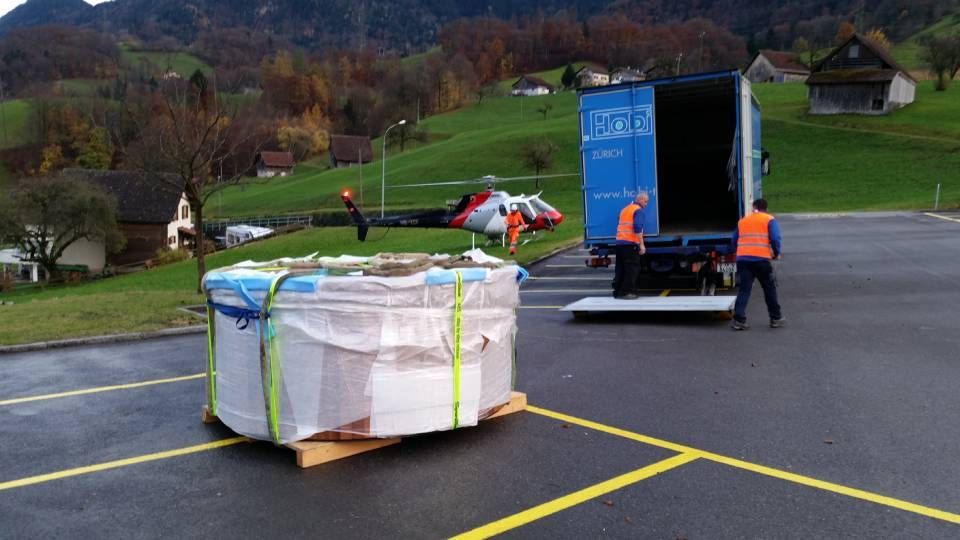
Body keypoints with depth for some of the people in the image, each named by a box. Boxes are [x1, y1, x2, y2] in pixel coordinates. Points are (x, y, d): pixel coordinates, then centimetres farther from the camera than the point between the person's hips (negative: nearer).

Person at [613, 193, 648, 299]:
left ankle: (617, 291, 14)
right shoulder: (639, 210, -5)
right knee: (632, 268, -2)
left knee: (620, 268, 12)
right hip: (631, 243, -8)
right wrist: (642, 244, -16)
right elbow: (638, 227, -16)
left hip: (619, 242, 8)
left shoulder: (624, 209, 21)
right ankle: (628, 292, -4)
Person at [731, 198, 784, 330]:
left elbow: (734, 240, 22)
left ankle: (738, 319, -7)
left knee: (744, 289, 3)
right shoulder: (769, 220, 7)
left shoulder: (742, 221, 19)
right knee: (769, 289, 12)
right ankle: (776, 319, 21)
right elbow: (775, 239, -4)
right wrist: (776, 254, 11)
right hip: (761, 259, -3)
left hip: (742, 258, 3)